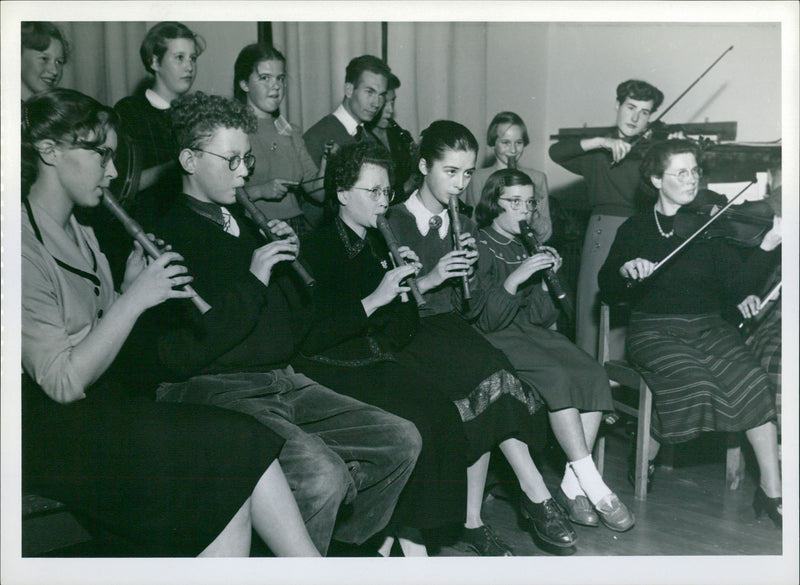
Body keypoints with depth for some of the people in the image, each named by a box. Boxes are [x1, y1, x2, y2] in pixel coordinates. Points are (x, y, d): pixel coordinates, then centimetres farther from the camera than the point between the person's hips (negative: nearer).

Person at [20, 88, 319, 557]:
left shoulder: (79, 233, 16)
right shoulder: (24, 247, -15)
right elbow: (63, 383, -19)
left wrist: (132, 286, 0)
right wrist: (135, 298, -19)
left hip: (104, 407, 8)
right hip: (49, 434, -8)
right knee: (237, 449, -20)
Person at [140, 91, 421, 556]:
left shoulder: (246, 223, 19)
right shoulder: (165, 234, -8)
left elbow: (296, 327, 22)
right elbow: (181, 356, -18)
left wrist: (291, 262, 5)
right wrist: (253, 282, -15)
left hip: (283, 381, 8)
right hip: (213, 391, -8)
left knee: (401, 439, -2)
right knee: (322, 473, -31)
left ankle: (345, 544, 14)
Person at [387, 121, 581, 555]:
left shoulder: (463, 226, 17)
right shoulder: (393, 223, 1)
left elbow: (473, 311, 12)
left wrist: (469, 271, -6)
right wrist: (428, 279, -19)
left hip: (450, 329, 5)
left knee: (489, 385, -29)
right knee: (492, 371, -30)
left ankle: (472, 515, -26)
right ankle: (536, 495, -24)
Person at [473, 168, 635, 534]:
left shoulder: (528, 248, 18)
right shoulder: (478, 247, -2)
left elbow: (541, 318, 12)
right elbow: (484, 319, -13)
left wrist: (547, 279, -3)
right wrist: (516, 277, -22)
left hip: (531, 333, 7)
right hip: (493, 340, -6)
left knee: (593, 374, -20)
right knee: (557, 378, -31)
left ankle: (572, 487, -20)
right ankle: (596, 491, -27)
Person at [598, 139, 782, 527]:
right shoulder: (635, 229, 6)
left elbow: (735, 289, -6)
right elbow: (607, 290, 4)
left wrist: (768, 247, -18)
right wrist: (625, 270, -16)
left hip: (707, 326, 2)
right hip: (654, 330, -2)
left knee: (752, 381, -24)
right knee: (692, 379, -31)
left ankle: (771, 493, -12)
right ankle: (643, 460, -4)